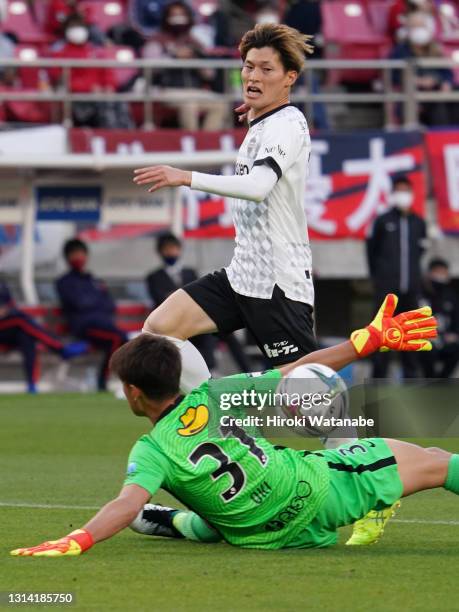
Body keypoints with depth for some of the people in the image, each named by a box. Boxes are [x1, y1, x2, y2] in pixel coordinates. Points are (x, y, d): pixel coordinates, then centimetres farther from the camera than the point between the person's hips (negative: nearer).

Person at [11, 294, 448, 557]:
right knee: (434, 463, 14)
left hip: (283, 535, -1)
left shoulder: (151, 452, -16)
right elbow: (300, 374, -4)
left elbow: (127, 505, -36)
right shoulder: (216, 396, -8)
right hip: (319, 486, 1)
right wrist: (370, 339, 3)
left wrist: (74, 542, -48)